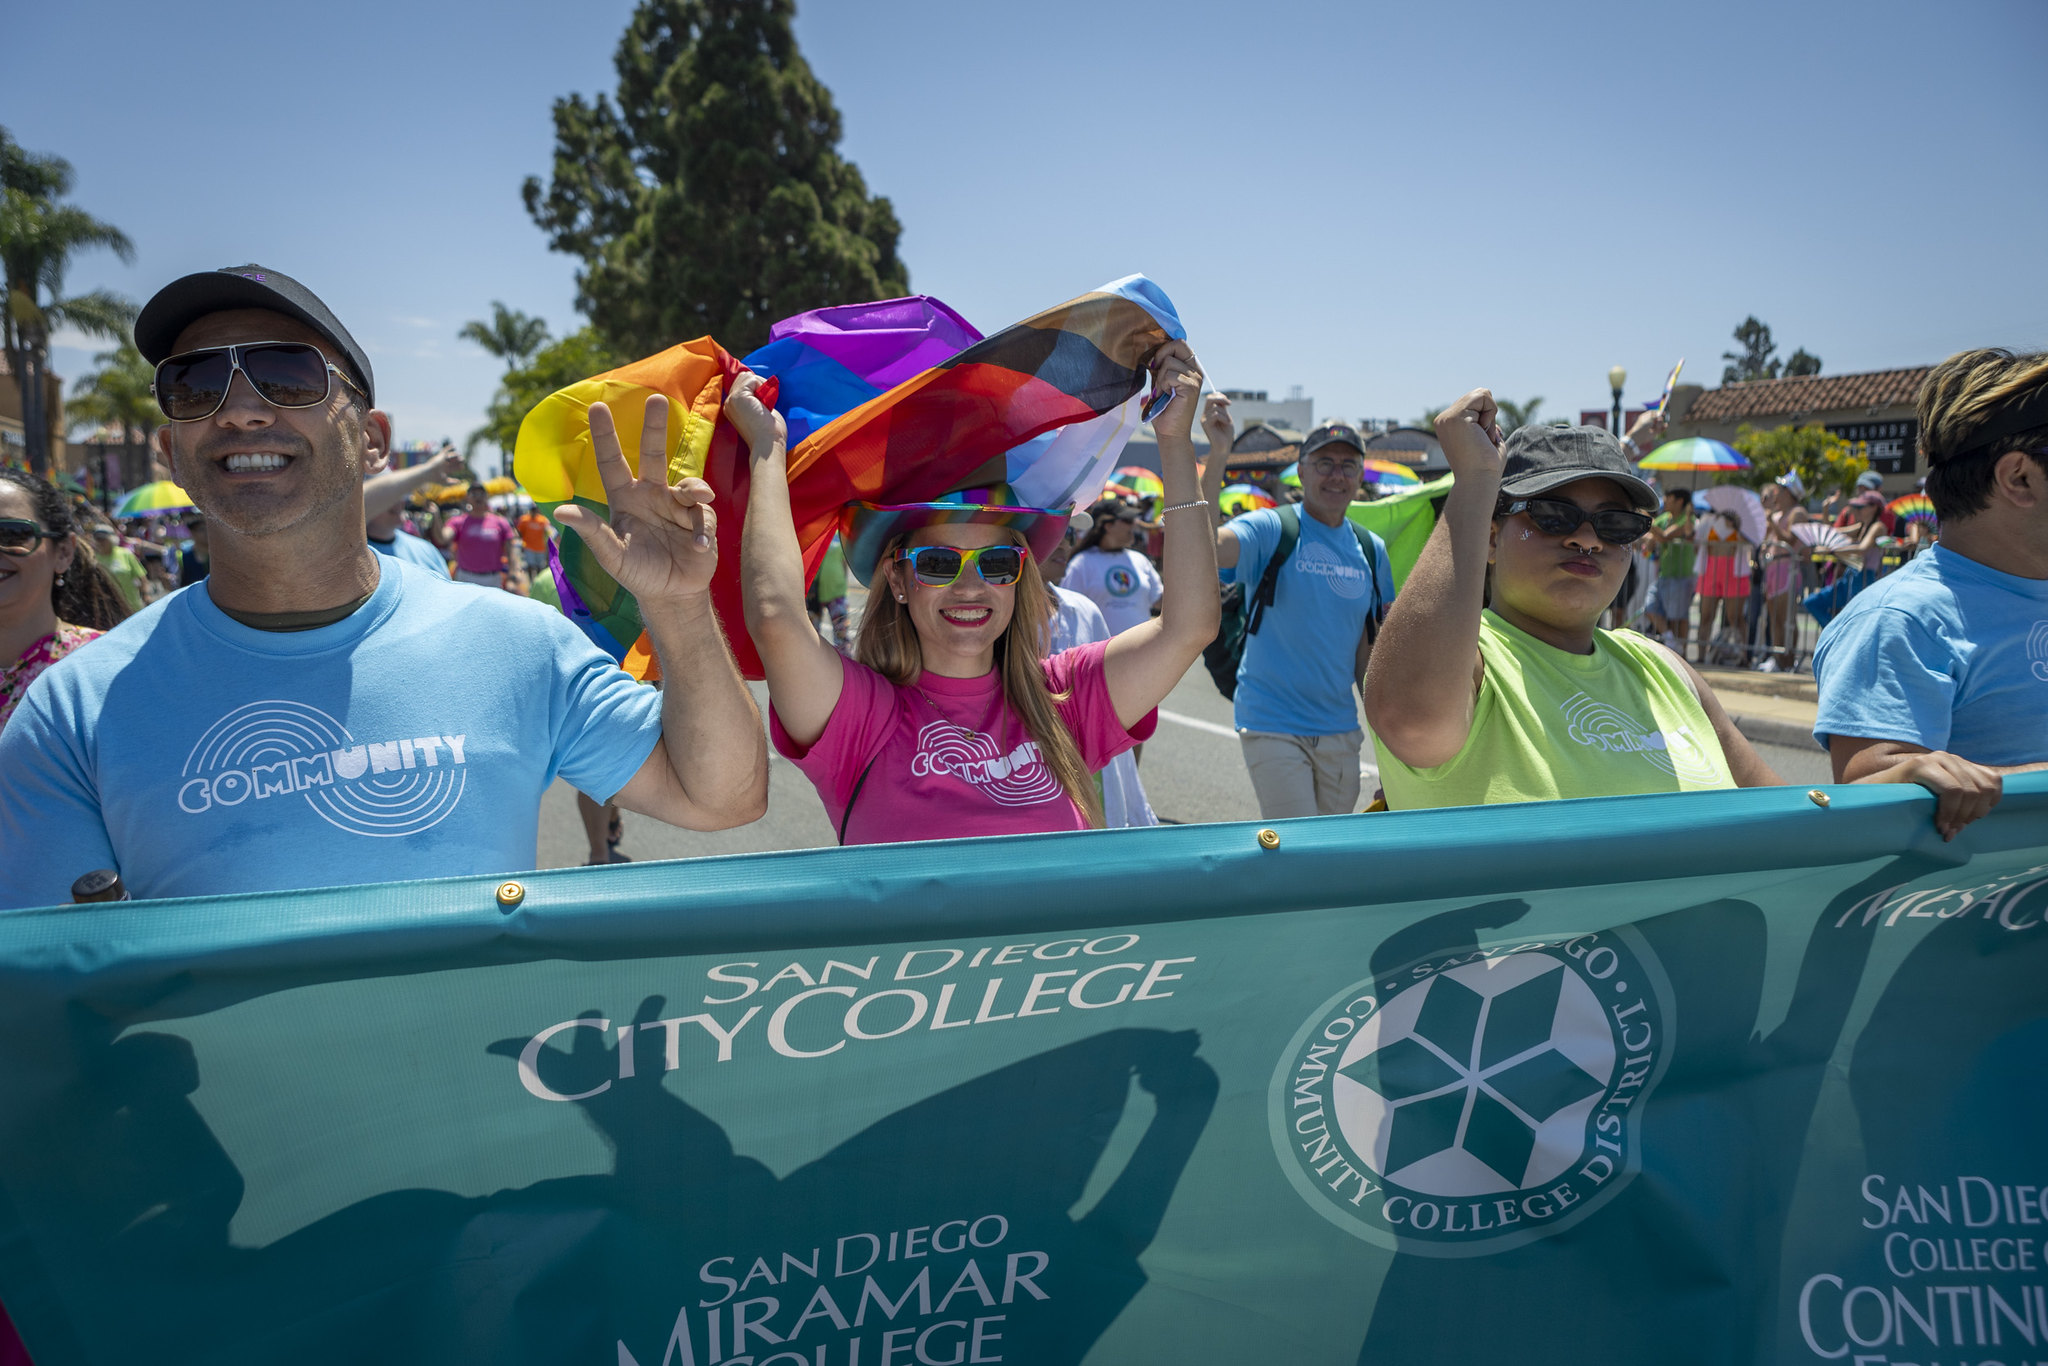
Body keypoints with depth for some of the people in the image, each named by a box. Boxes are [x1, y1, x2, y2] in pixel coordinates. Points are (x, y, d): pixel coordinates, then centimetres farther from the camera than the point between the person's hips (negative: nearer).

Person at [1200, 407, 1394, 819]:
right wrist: (1217, 454, -37)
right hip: (1273, 727, -6)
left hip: (1340, 731, 6)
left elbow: (1368, 647, 13)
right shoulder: (1271, 529, -9)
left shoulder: (1372, 550, 8)